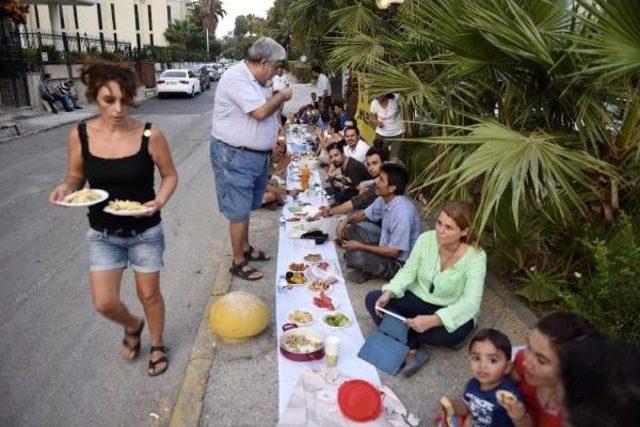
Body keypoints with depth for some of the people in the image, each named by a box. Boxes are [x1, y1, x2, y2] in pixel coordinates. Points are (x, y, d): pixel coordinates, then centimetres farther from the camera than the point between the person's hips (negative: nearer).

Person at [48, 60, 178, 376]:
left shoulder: (149, 135, -16)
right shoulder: (80, 135, -11)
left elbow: (170, 175, -4)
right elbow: (75, 177, 3)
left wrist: (159, 202, -23)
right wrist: (65, 189, -20)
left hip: (145, 232, -2)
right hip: (102, 234, 2)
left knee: (149, 294, 13)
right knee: (104, 303, 3)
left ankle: (157, 344, 41)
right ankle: (132, 326, 39)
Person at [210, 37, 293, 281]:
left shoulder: (253, 80, 13)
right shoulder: (236, 78, -18)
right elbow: (260, 112, -25)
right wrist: (282, 96, -10)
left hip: (255, 154, 10)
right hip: (235, 156, -10)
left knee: (246, 207, 20)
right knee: (239, 211, 0)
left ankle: (245, 249, 36)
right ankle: (238, 262, 13)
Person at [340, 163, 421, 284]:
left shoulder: (402, 213, -33)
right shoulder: (384, 198, -7)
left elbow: (394, 252, -27)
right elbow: (365, 214, 12)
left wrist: (361, 246, -23)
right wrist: (346, 221, -8)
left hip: (398, 261, -8)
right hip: (385, 244, 8)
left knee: (357, 256, -30)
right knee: (350, 230, 1)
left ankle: (366, 272, 3)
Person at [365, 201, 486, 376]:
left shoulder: (476, 257, -24)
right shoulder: (426, 239, -15)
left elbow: (471, 302, -31)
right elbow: (408, 271, -6)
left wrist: (432, 320, -43)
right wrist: (388, 293, -26)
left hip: (452, 310, -3)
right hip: (419, 299, 3)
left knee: (454, 332, -37)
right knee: (373, 299, -14)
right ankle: (412, 350, -25)